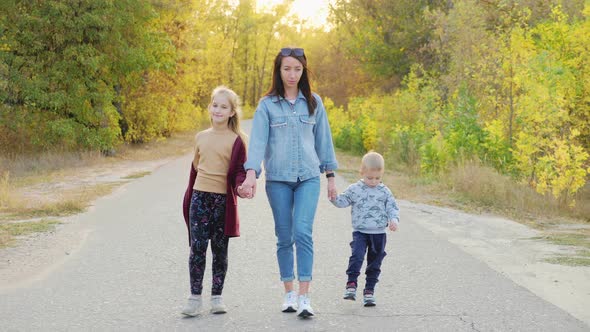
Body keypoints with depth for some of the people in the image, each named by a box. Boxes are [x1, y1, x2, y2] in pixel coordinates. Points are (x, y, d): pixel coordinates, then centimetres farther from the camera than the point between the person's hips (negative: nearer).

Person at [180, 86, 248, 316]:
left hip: (223, 200, -2)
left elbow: (240, 170, -1)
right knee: (197, 248, -3)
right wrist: (189, 197, 19)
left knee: (220, 250, 6)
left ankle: (217, 297, 16)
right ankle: (195, 298, 1)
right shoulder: (201, 137, 9)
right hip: (200, 198, 2)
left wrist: (240, 186, -22)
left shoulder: (236, 140, -2)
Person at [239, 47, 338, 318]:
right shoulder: (267, 104, 2)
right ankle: (289, 293, 18)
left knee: (303, 232, -13)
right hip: (278, 179, 0)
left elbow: (323, 139, 12)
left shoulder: (313, 102, 7)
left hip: (308, 177, 0)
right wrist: (251, 173, -20)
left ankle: (304, 297, -13)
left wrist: (330, 175, 11)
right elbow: (257, 140, -7)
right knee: (284, 237, 6)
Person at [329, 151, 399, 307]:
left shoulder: (384, 192, 1)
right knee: (357, 255, -23)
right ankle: (351, 284, -17)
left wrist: (394, 220, -16)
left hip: (379, 233, 2)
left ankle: (369, 291, 17)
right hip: (360, 231, -2)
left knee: (374, 263, 8)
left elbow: (392, 208, 2)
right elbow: (342, 201, 2)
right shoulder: (354, 189, 0)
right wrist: (334, 198, -19)